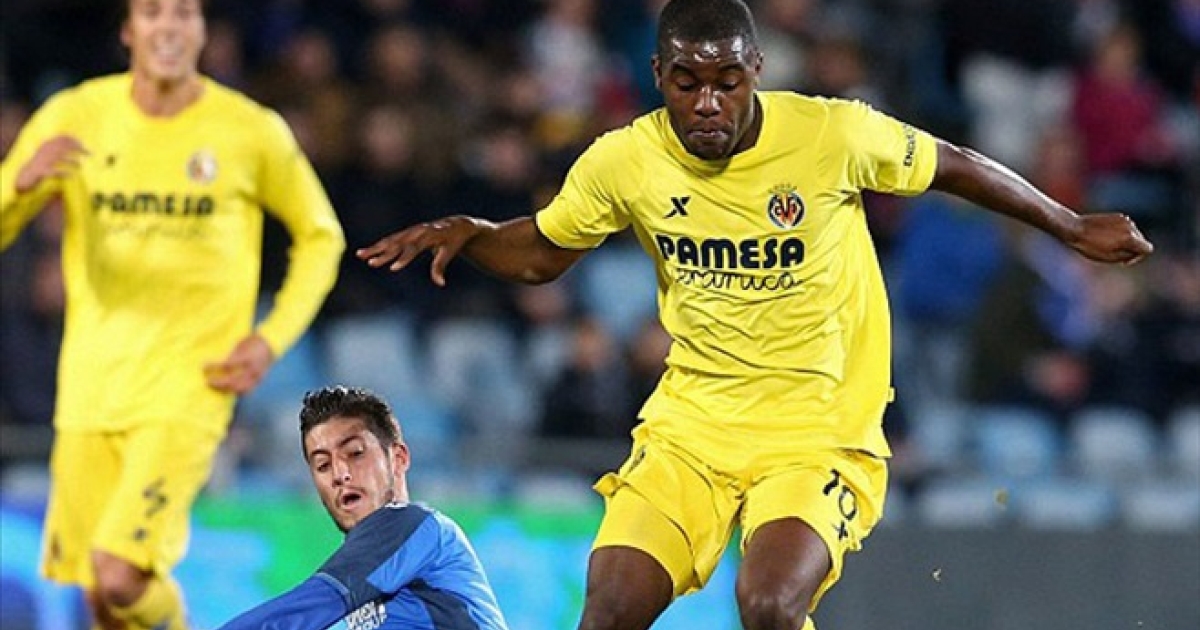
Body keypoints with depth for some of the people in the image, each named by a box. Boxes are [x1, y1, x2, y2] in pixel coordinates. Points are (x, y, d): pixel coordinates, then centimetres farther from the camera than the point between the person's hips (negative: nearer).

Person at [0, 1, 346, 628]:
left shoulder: (252, 132, -4)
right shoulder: (74, 118, 0)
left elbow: (320, 236, 11)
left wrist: (272, 340, -2)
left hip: (189, 387, -3)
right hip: (91, 384, 3)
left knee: (120, 576, -19)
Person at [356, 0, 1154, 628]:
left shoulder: (836, 135, -14)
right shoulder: (623, 162, -6)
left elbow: (954, 165, 3)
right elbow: (540, 254, 11)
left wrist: (1073, 227, 10)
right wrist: (465, 233, -8)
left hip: (821, 431, -3)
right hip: (689, 428, 3)